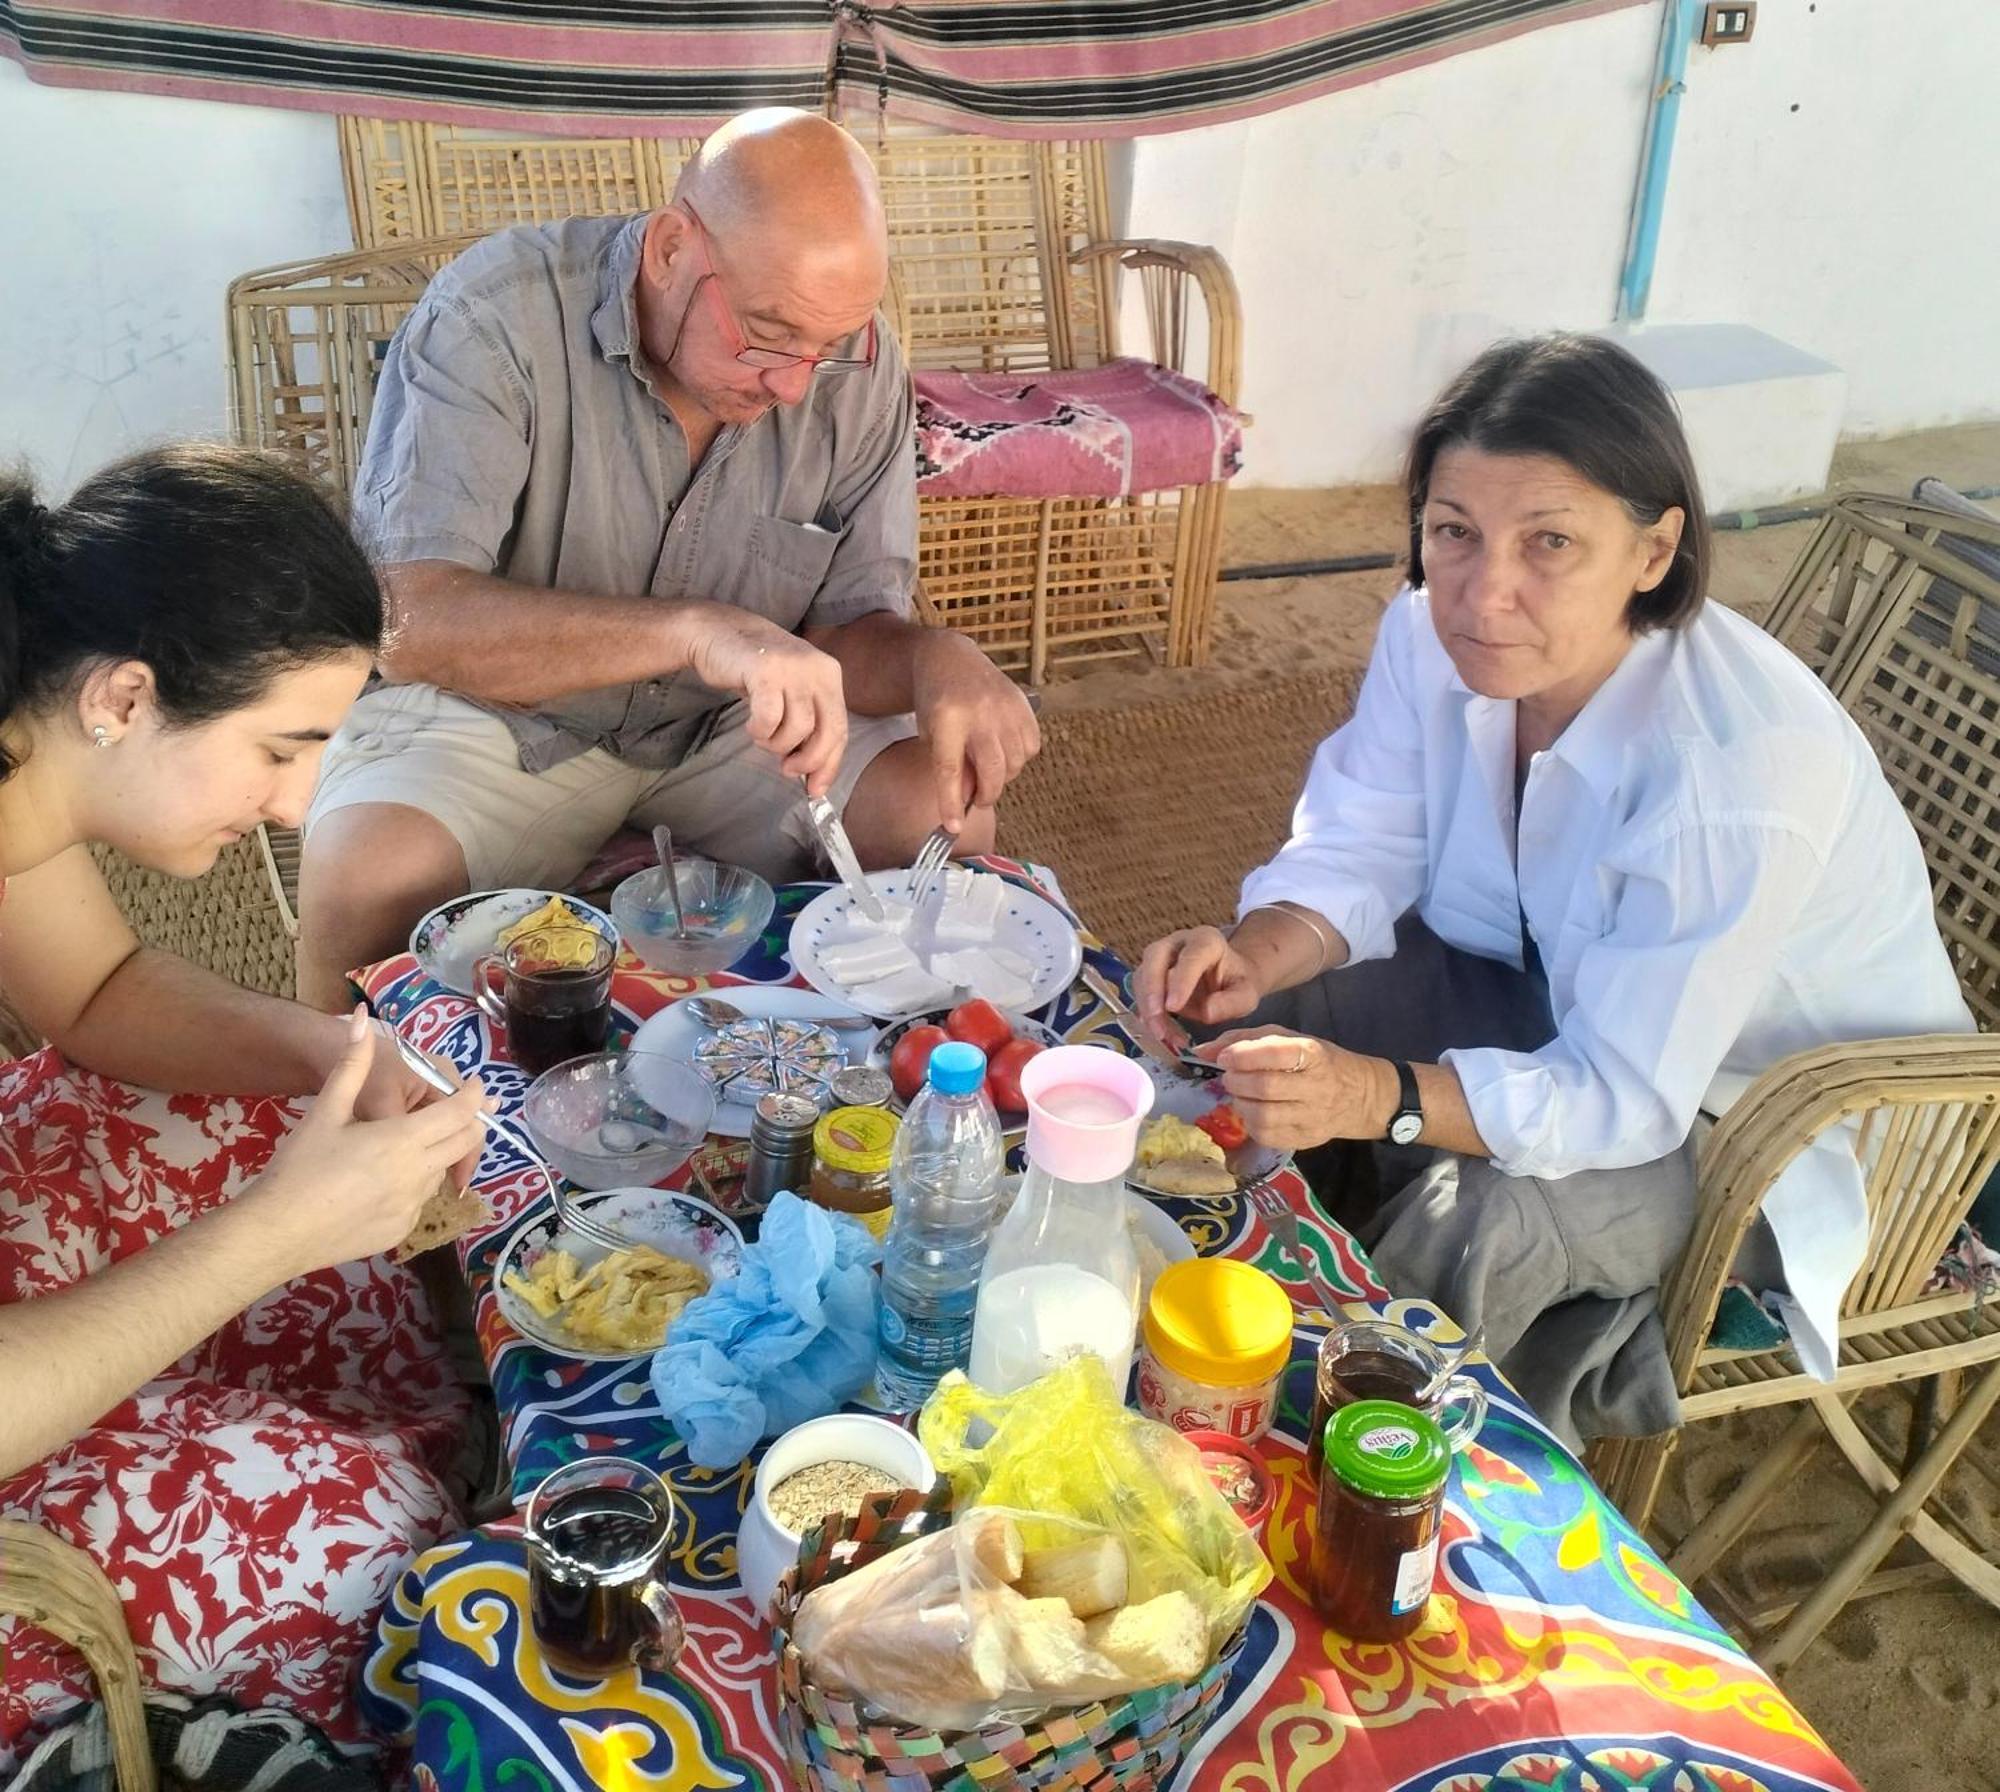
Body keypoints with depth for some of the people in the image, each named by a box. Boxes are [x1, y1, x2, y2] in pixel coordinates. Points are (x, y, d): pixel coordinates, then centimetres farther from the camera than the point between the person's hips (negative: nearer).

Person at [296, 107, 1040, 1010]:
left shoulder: (857, 363, -10)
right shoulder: (493, 319, -23)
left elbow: (851, 630, -4)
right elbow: (410, 623, -33)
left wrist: (934, 658, -30)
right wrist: (697, 630, -46)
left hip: (728, 726, 4)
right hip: (497, 710, -3)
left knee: (950, 820, -18)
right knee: (370, 878, -32)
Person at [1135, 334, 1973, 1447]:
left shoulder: (1745, 769, -37)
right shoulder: (1434, 634, -18)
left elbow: (1624, 1101, -33)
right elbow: (1356, 853, -9)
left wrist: (1381, 1096, -49)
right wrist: (1252, 959, -31)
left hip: (1779, 1115, -5)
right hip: (1556, 996, 6)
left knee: (1481, 1223, -30)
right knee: (1252, 1020, -11)